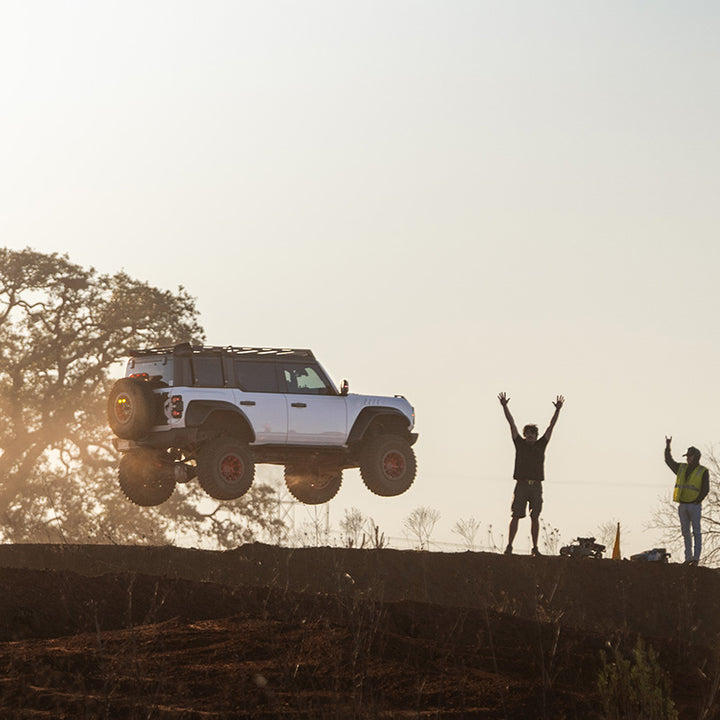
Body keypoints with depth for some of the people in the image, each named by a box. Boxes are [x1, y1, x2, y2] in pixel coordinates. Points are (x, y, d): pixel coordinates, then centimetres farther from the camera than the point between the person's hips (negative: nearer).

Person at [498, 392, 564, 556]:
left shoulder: (541, 444, 13)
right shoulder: (520, 444, 10)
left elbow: (551, 426, 10)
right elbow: (512, 424, 6)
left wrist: (557, 410, 4)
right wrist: (505, 407, 2)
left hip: (536, 486, 2)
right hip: (521, 485, -2)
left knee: (535, 517, 3)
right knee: (516, 516, -5)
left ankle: (535, 547, 7)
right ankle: (509, 546, -5)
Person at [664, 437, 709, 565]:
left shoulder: (703, 471, -2)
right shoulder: (681, 468, 13)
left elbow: (705, 489, -5)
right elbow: (669, 461, 20)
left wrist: (697, 501, -10)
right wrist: (668, 446, 10)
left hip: (694, 506, -5)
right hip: (682, 505, 5)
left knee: (696, 532, -4)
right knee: (686, 532, 5)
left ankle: (696, 558, -4)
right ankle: (688, 558, 7)